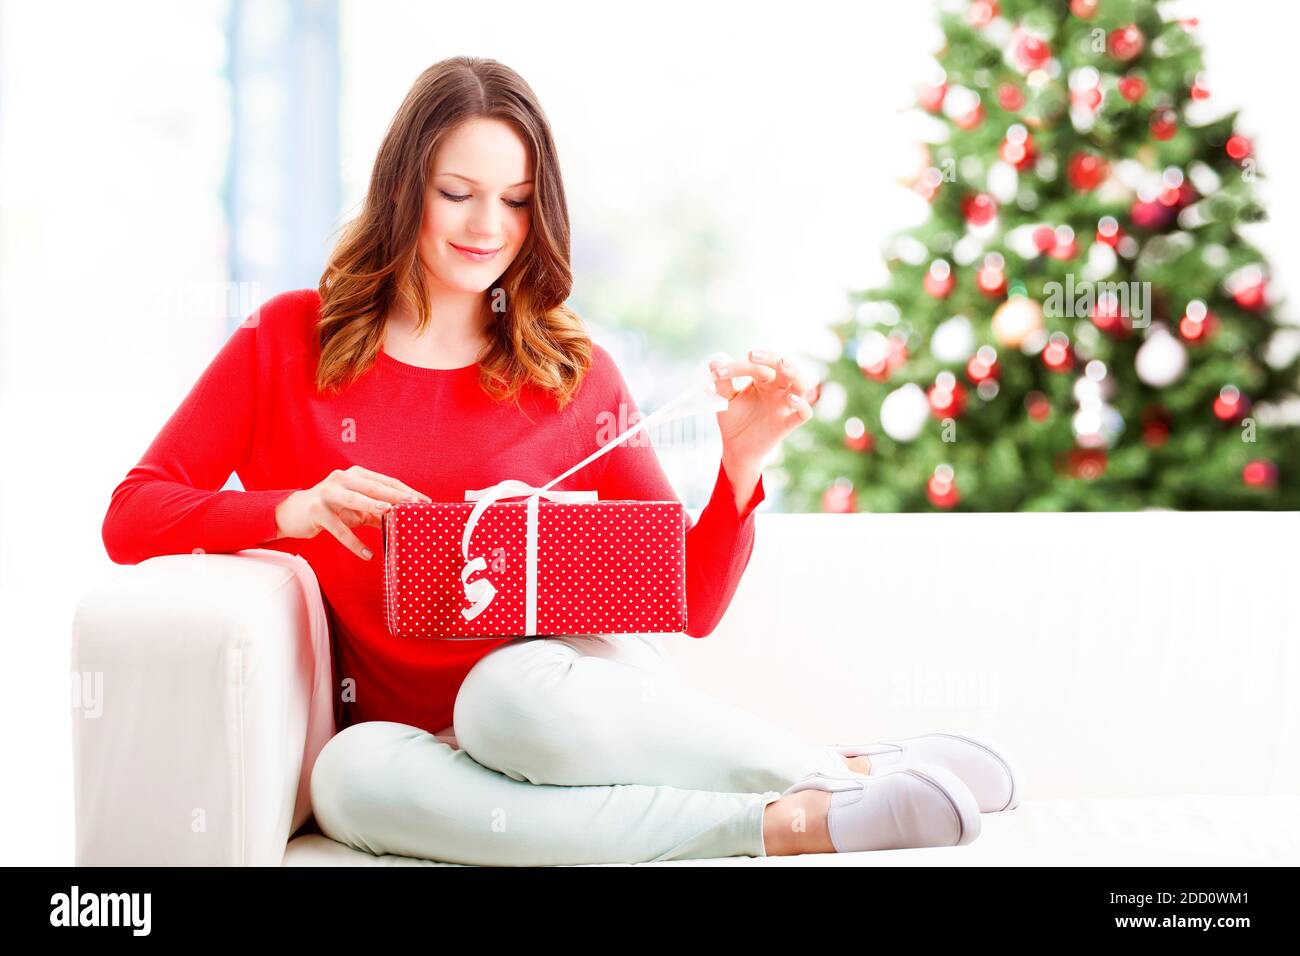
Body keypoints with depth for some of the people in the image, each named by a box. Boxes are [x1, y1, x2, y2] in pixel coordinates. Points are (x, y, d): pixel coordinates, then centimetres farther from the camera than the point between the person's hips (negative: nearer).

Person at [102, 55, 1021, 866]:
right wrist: (289, 510, -14)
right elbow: (133, 517, 3)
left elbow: (690, 602, 8)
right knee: (352, 774, -36)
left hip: (562, 678, -1)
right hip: (421, 742, 1)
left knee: (511, 696, -37)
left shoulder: (574, 374, 9)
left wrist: (742, 460, -9)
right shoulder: (289, 341, 8)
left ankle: (848, 771, -22)